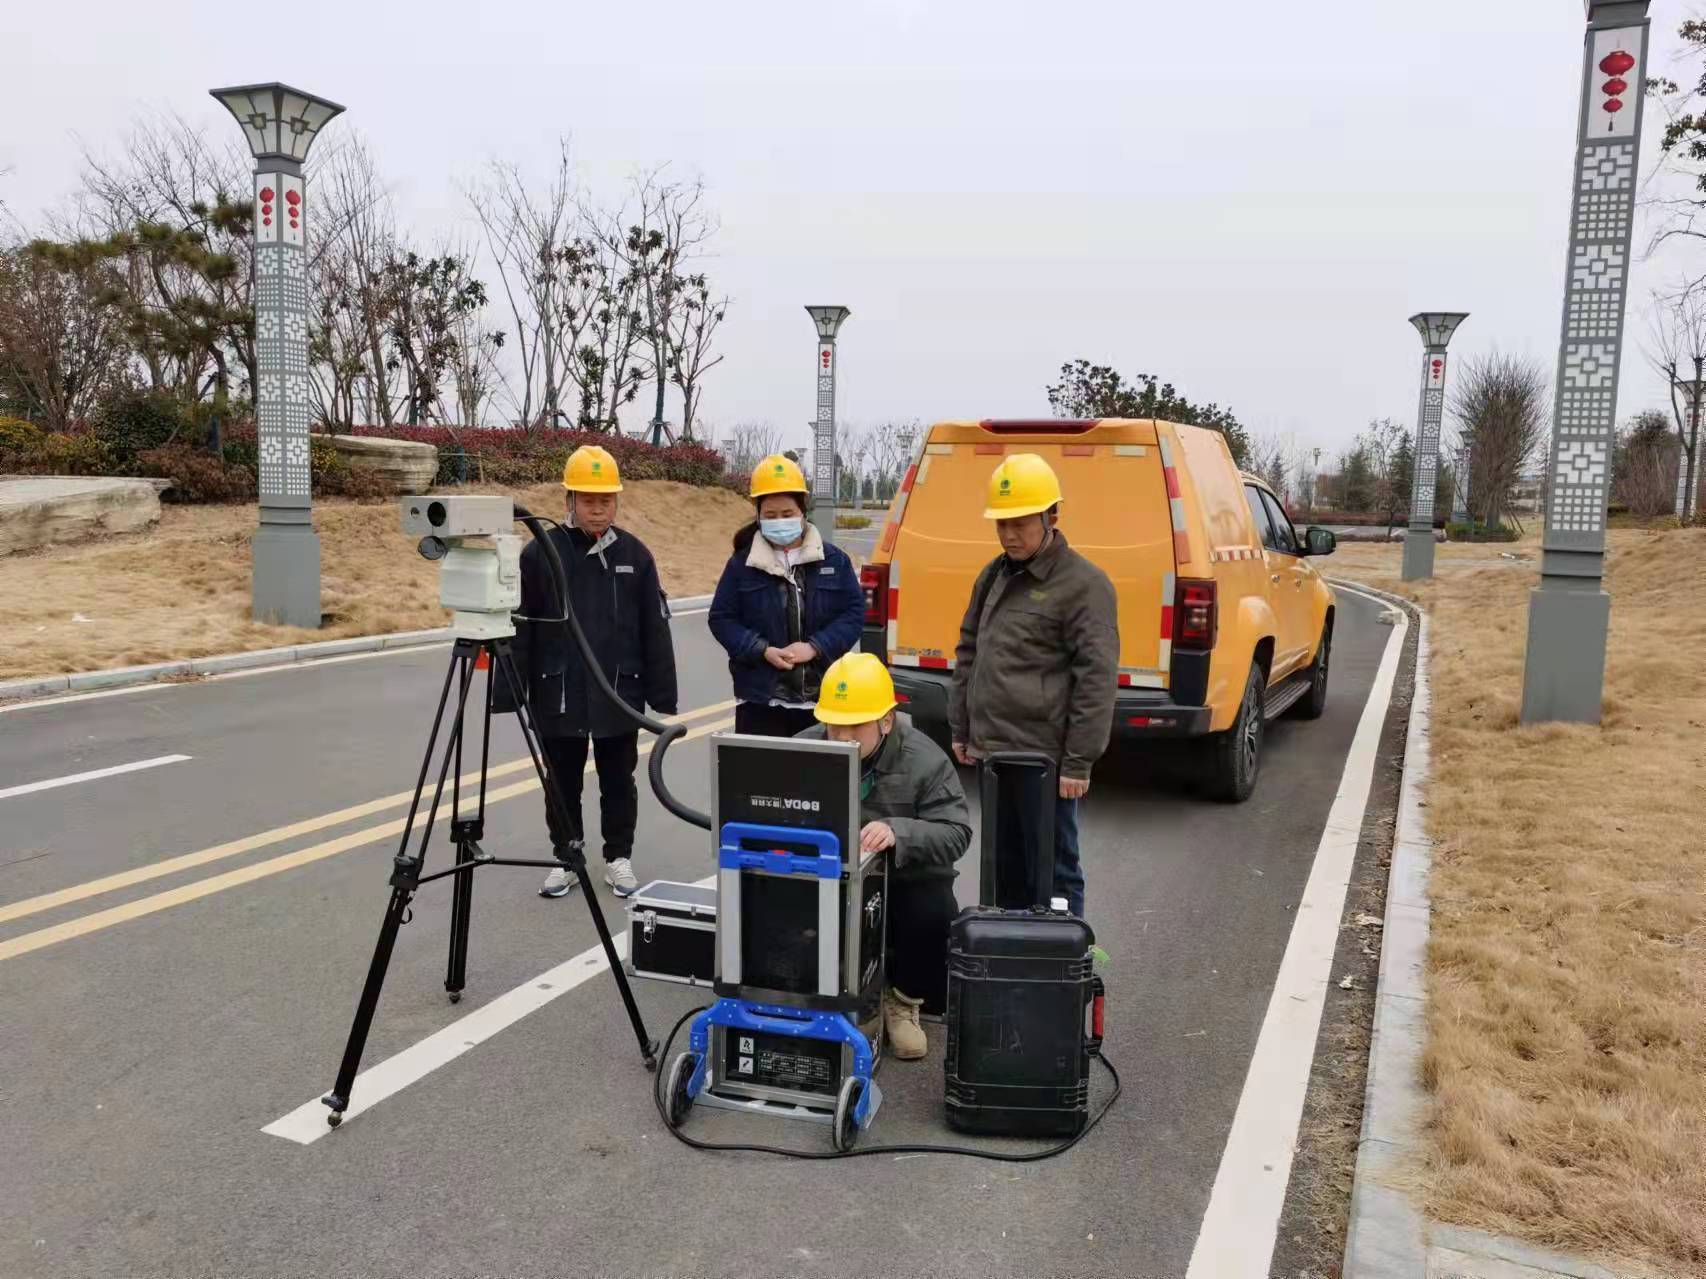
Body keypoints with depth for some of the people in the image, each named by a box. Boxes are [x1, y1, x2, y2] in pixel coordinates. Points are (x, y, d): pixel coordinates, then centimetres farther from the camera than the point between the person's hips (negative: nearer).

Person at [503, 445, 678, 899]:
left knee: (618, 782, 12)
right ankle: (566, 859, 28)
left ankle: (619, 858, 28)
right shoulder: (540, 553, -4)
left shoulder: (634, 553, 0)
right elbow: (520, 631, -2)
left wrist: (663, 696, 0)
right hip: (558, 697, 0)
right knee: (562, 784, 12)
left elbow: (656, 632, 2)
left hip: (619, 696, 1)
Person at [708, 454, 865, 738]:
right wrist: (762, 651, -13)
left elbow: (854, 613, 1)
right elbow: (721, 618, 2)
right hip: (760, 699, -1)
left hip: (822, 699, 1)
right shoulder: (742, 564, 2)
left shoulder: (834, 560, 3)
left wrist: (815, 647, -13)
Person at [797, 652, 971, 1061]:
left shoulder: (924, 759, -14)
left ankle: (902, 1000, 2)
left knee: (935, 916, -31)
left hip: (907, 882, -1)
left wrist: (898, 832, -39)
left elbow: (955, 833, -20)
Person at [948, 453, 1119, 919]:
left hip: (1044, 759, -8)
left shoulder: (1084, 584, -10)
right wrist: (961, 730, 19)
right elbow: (968, 653, 22)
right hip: (992, 751, 8)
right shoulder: (995, 575, 14)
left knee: (1055, 871, 3)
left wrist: (1078, 763, -15)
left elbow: (1097, 678, -13)